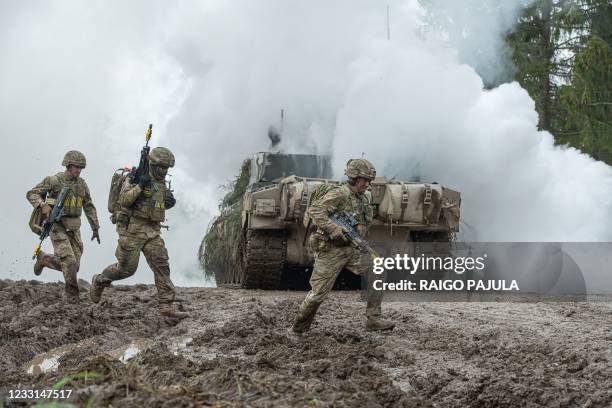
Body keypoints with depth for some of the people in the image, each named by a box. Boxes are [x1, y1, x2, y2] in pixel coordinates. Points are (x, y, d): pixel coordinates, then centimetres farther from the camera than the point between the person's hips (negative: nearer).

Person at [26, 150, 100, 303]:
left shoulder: (82, 184, 7)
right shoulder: (54, 180, -9)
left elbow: (89, 207, 15)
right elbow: (31, 194, -7)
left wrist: (95, 228, 14)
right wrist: (43, 205, -25)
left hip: (74, 229, 6)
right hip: (57, 227, -6)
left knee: (74, 266, 2)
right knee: (69, 262, -17)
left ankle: (43, 258, 28)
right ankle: (72, 294, 0)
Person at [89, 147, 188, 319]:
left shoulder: (161, 183, 13)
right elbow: (124, 200, -19)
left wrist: (169, 203, 6)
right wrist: (139, 186, -30)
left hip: (152, 231, 6)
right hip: (133, 229, -6)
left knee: (161, 266, -7)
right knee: (126, 268, 0)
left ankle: (166, 305, -9)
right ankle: (99, 281, 27)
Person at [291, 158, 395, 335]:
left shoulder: (364, 199, 9)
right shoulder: (339, 195, -15)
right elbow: (314, 210, -25)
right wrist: (334, 229, -32)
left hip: (352, 250, 7)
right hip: (331, 250, -7)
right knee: (319, 292, -3)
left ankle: (373, 319, -4)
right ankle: (299, 327, 19)